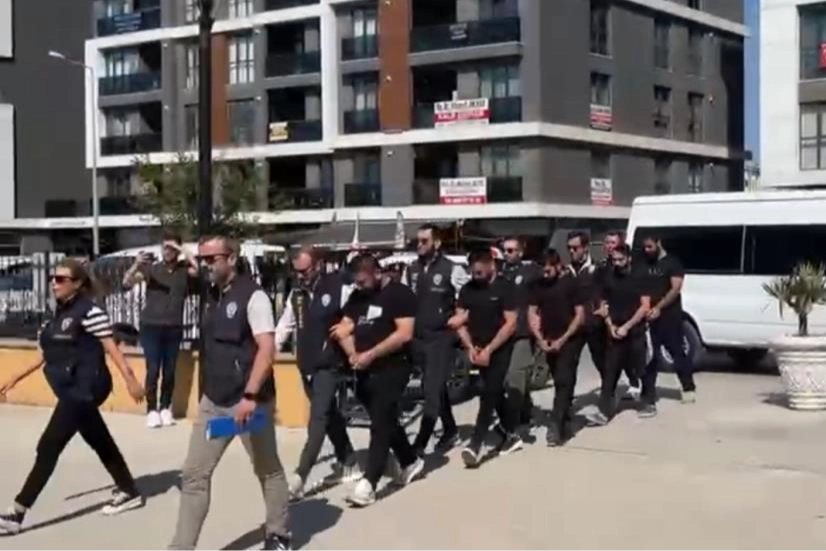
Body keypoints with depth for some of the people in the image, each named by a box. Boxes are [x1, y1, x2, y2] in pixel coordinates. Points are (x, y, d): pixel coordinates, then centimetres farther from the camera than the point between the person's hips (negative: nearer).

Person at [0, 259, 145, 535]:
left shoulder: (90, 311, -13)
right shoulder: (61, 312, 13)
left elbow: (111, 348, -16)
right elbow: (48, 353, 19)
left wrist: (130, 379, -22)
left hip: (84, 389, -9)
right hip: (72, 390, 9)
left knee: (48, 448, -9)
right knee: (101, 443, 18)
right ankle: (129, 492, 32)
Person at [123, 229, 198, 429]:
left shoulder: (184, 270, 5)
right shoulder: (152, 268, 1)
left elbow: (197, 269, -16)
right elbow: (127, 282, -7)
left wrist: (182, 251, -15)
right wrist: (136, 265, -24)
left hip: (174, 328, 1)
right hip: (151, 326, -1)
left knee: (169, 371, 6)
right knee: (153, 370, -4)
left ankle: (165, 409, 15)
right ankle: (152, 410, 0)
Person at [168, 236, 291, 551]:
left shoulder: (252, 295, -13)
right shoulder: (212, 296, 10)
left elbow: (267, 348, -20)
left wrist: (250, 396, -27)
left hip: (248, 400, -7)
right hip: (213, 401, 7)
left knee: (268, 470, 12)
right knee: (194, 474, 1)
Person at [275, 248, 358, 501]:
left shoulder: (339, 289, -12)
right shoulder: (296, 294, 6)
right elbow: (284, 326, 12)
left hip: (329, 365, -6)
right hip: (307, 365, 7)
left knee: (318, 419, -12)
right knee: (329, 415, 17)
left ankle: (299, 477, -16)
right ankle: (348, 463, 31)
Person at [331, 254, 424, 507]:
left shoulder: (399, 294, -9)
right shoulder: (357, 296, 11)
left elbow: (404, 333, -17)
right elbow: (344, 328, 11)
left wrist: (370, 354, -19)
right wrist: (353, 354, -9)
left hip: (391, 369, -7)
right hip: (365, 371, 7)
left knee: (380, 424, -10)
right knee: (386, 421, 17)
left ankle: (368, 483, -15)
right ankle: (411, 462, 35)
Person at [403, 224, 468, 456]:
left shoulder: (452, 270, -9)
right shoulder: (411, 271, 7)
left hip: (442, 338, -6)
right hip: (419, 338, 6)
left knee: (432, 389, -9)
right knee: (437, 387, 17)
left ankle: (419, 444, -10)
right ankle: (450, 430, 32)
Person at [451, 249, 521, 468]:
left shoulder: (504, 287, -10)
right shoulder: (467, 289, 4)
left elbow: (511, 323, -14)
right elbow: (459, 321, 5)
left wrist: (489, 350, -18)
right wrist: (470, 347, -9)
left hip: (500, 350, -5)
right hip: (479, 350, 5)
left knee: (489, 394, -12)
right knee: (496, 393, 13)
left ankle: (476, 443, -16)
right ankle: (511, 435, 26)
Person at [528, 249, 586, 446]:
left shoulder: (570, 284, -8)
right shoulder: (539, 285, 5)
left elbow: (580, 315, -9)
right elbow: (532, 313, 9)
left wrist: (563, 339, -13)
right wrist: (540, 339, -3)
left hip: (569, 340, -5)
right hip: (549, 342, 5)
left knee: (564, 381, -12)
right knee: (560, 382, 10)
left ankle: (556, 424, -17)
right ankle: (566, 423, 16)